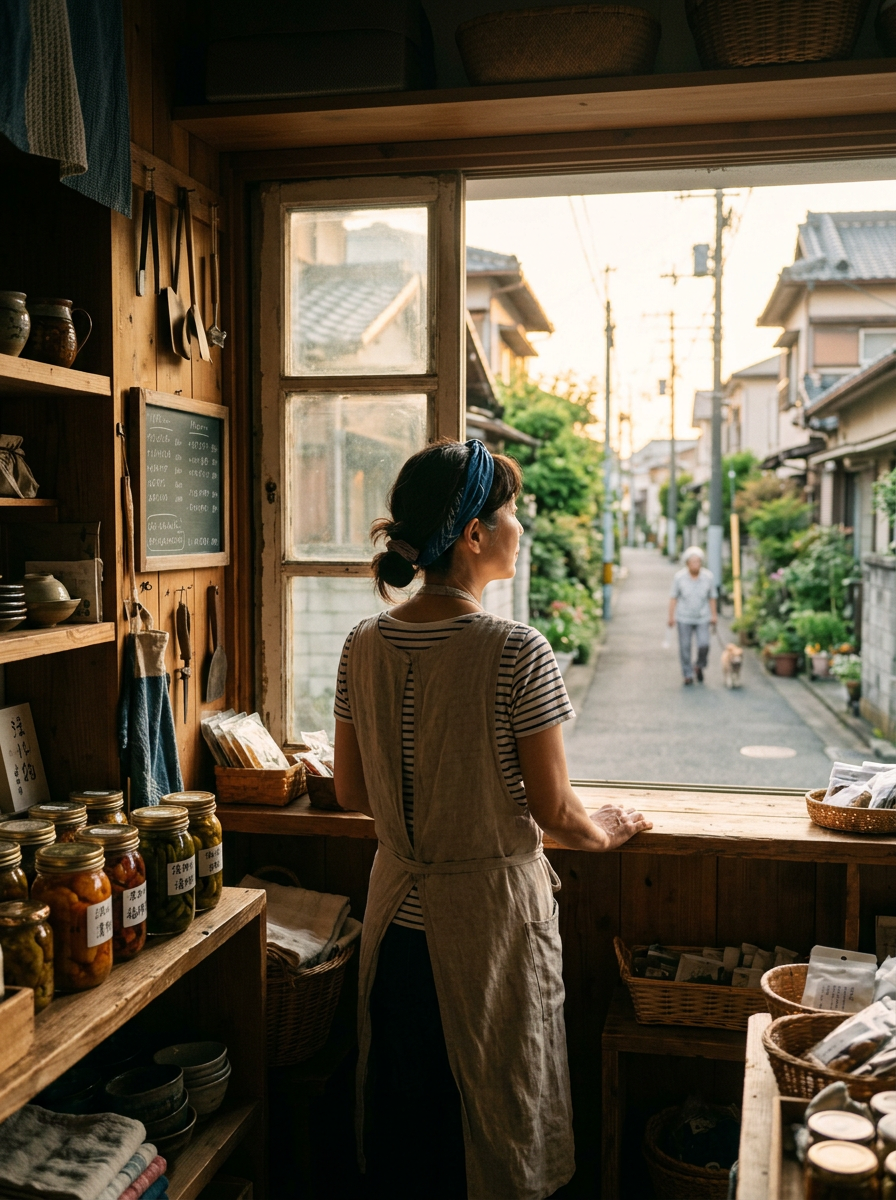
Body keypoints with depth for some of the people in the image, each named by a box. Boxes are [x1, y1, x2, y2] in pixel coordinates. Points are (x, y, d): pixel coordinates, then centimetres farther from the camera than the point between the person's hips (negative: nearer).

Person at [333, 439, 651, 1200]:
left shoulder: (364, 647, -4)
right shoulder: (516, 653, -21)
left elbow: (352, 794, 5)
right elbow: (553, 812, -14)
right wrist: (606, 831, 7)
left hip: (399, 909, 5)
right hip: (492, 911, -5)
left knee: (403, 1119, 22)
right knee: (493, 1120, 16)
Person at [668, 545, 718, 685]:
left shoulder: (708, 576, -7)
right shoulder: (679, 577, -10)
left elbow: (712, 597, 5)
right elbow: (673, 597, -2)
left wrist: (714, 616, 9)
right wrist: (671, 616, -3)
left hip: (702, 618, 1)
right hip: (684, 618, 0)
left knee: (703, 645, -11)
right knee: (685, 647, 1)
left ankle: (700, 667, 18)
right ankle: (688, 674, 15)